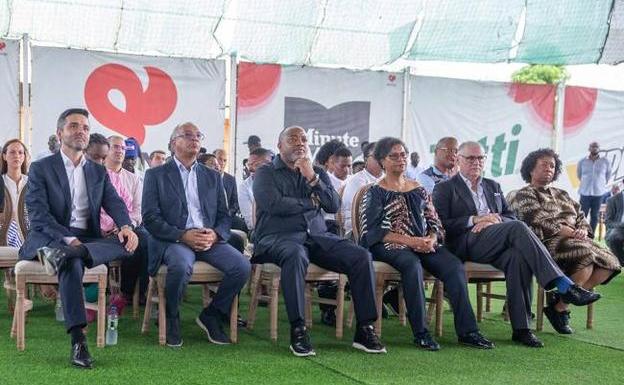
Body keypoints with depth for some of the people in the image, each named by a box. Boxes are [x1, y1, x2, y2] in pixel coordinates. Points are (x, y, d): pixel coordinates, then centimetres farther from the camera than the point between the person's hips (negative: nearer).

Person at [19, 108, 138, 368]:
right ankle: (77, 339, -45)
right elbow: (38, 216, -7)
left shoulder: (99, 172, 18)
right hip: (50, 238, -4)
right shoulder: (41, 169, 5)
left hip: (88, 239, 4)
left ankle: (62, 254, -43)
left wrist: (126, 226, -20)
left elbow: (114, 203, 4)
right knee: (71, 262, -39)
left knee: (130, 243, -25)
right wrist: (69, 239, -22)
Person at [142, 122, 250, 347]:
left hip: (209, 239, 4)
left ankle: (211, 315, 2)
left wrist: (215, 235, -9)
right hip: (172, 239, -4)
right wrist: (183, 235, -17)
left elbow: (224, 216, 15)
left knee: (242, 267, -22)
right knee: (181, 265, -37)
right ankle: (171, 320, -8)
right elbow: (150, 218, -3)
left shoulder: (212, 176, 19)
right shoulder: (156, 175, 7)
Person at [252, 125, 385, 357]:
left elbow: (334, 206, 6)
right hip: (278, 236, -4)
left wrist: (312, 179, -6)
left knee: (362, 257, -19)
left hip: (317, 236, 5)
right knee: (296, 255, -41)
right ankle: (298, 330, -36)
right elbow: (274, 205, -10)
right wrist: (310, 202, 1)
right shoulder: (266, 173, 9)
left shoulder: (318, 172, 21)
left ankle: (365, 329, -16)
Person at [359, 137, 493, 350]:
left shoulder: (418, 190, 19)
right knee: (413, 264, -37)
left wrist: (431, 239, -8)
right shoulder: (375, 193, 4)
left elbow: (434, 223, 16)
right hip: (389, 245, -5)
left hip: (423, 244, 5)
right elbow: (373, 231, -7)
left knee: (455, 265, -22)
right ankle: (420, 332, -32)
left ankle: (467, 330, -23)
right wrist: (408, 240, -17)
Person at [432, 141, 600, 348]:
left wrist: (496, 219, -3)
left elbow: (511, 217, 20)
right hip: (466, 244, -5)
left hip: (495, 245, 5)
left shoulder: (493, 186, 29)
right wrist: (473, 220, -11)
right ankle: (564, 286, -36)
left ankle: (521, 328, -32)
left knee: (519, 257, -33)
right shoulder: (444, 188, 12)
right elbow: (442, 224, 0)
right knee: (518, 228, -30)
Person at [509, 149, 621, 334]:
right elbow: (541, 222, -10)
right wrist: (572, 233, -16)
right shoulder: (524, 195, 4)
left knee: (609, 263, -17)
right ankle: (559, 307, -15)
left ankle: (560, 301, -11)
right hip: (547, 243, -8)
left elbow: (581, 217, 19)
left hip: (574, 241, 8)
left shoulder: (561, 194, 28)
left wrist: (583, 231, -5)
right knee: (586, 260, -34)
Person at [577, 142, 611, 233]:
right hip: (585, 193, 0)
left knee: (594, 216, 5)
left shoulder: (605, 162, -1)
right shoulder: (582, 162, 0)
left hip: (598, 193, 0)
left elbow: (608, 175, 14)